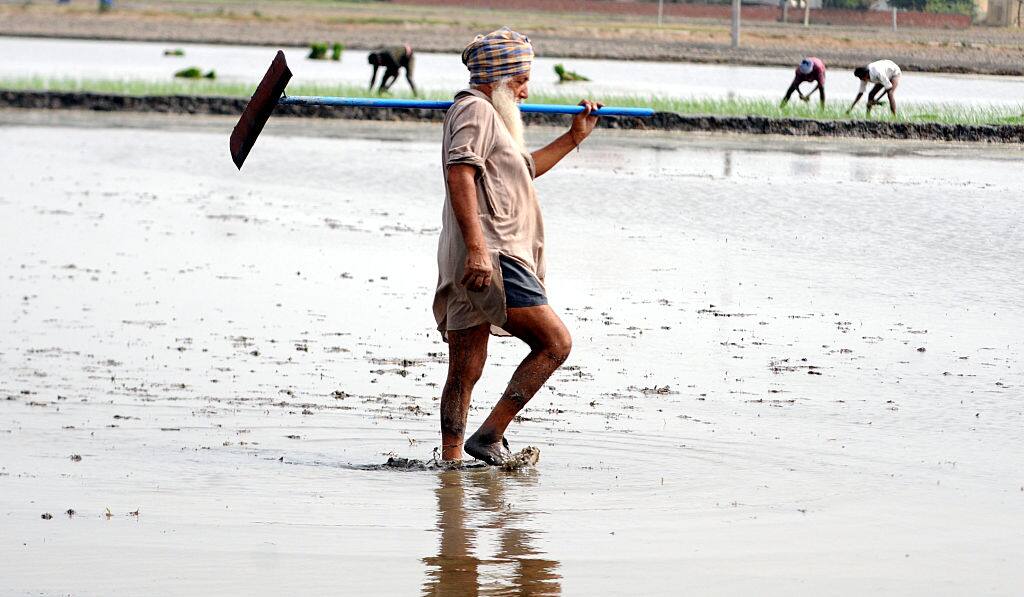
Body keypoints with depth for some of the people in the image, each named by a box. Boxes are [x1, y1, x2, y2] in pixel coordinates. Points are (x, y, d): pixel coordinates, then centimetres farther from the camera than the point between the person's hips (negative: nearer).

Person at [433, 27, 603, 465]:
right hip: (490, 258, -11)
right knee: (555, 342, -10)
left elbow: (522, 169, 43)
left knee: (464, 374, 8)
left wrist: (575, 137, 38)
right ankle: (489, 437, -12)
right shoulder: (476, 110, -5)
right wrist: (477, 247, -28)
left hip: (473, 264, 11)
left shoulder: (487, 113, 28)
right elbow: (460, 175, -20)